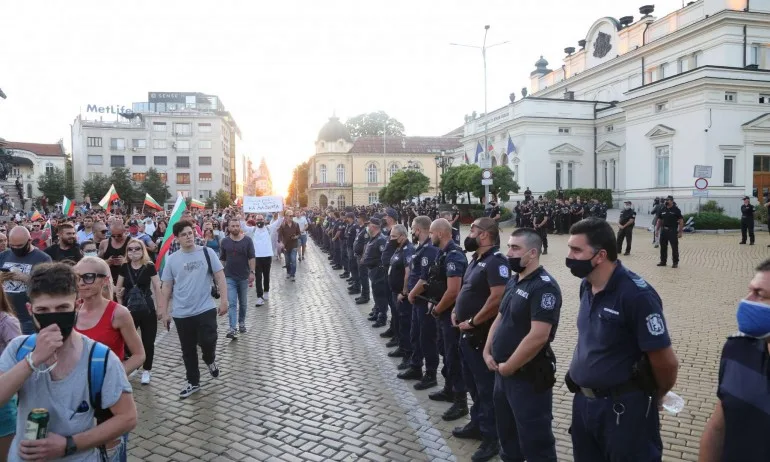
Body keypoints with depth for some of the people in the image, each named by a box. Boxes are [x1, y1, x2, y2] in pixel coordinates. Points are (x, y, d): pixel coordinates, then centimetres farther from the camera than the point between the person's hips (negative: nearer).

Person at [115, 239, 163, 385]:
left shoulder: (149, 266, -7)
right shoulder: (125, 267, 1)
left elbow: (157, 288, -4)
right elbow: (118, 288, 14)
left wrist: (161, 308, -6)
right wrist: (119, 292, -6)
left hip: (147, 309, -2)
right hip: (129, 309, 2)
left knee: (148, 341, 6)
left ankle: (146, 370, 21)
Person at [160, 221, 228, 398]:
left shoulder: (207, 252, -3)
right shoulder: (172, 259, 1)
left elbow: (220, 277, -2)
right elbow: (166, 287, 6)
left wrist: (223, 300, -9)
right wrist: (164, 312, 4)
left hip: (206, 309, -2)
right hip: (181, 314, 2)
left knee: (207, 342, -11)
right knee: (188, 350, 11)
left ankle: (210, 360, 25)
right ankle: (193, 382, 29)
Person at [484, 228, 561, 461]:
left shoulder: (544, 286, -20)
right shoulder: (513, 281, 8)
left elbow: (538, 337, -27)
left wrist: (508, 367, -18)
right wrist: (488, 352, 4)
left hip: (528, 376, -8)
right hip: (502, 372, 9)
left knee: (534, 440, 6)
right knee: (507, 432, 23)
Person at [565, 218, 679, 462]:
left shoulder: (636, 294, -23)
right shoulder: (586, 286, 0)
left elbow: (666, 362, -18)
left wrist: (654, 397, -1)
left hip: (623, 407, -7)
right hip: (583, 401, 7)